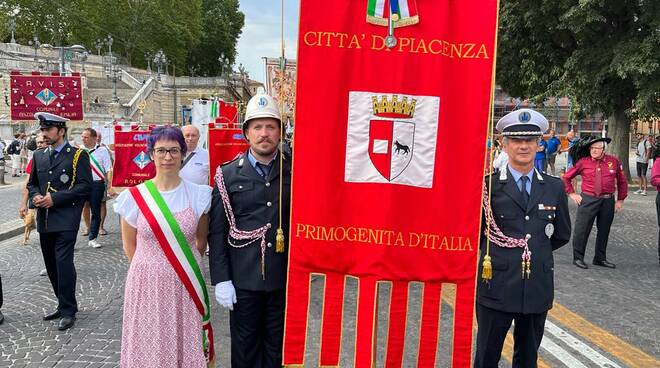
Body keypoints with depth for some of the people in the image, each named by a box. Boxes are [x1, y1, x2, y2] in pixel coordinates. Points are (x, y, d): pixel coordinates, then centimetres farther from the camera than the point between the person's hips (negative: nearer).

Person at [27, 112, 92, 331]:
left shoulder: (77, 155, -4)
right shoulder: (39, 155, 15)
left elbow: (85, 185, -11)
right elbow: (32, 183, 20)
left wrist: (55, 198, -16)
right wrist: (36, 197, -2)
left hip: (66, 220, -7)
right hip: (44, 219, 7)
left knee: (64, 263, -10)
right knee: (51, 265, 12)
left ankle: (68, 311, 0)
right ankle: (64, 303, 26)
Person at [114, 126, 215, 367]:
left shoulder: (199, 194, -3)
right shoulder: (134, 196, -5)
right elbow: (130, 244, 8)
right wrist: (151, 268, 10)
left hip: (186, 284, 1)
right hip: (147, 283, 0)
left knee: (187, 344, 9)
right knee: (149, 343, 10)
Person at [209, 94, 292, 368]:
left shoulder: (294, 173, 1)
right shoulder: (228, 175, -2)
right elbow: (217, 232, -2)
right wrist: (221, 280, -6)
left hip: (284, 278, 1)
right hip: (243, 279, -1)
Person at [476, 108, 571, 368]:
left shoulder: (555, 187, 4)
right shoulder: (488, 185, -7)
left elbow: (562, 235, 15)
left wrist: (536, 250, 10)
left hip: (538, 287, 3)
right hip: (496, 286, -3)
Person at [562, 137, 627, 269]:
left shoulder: (614, 161, 4)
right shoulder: (583, 162, -1)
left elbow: (622, 182, 15)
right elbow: (566, 178, 7)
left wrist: (620, 200, 11)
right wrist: (572, 194, 1)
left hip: (608, 201, 3)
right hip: (588, 200, -2)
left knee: (604, 231, 12)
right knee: (581, 230, -3)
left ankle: (600, 258, 26)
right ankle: (578, 258, 10)